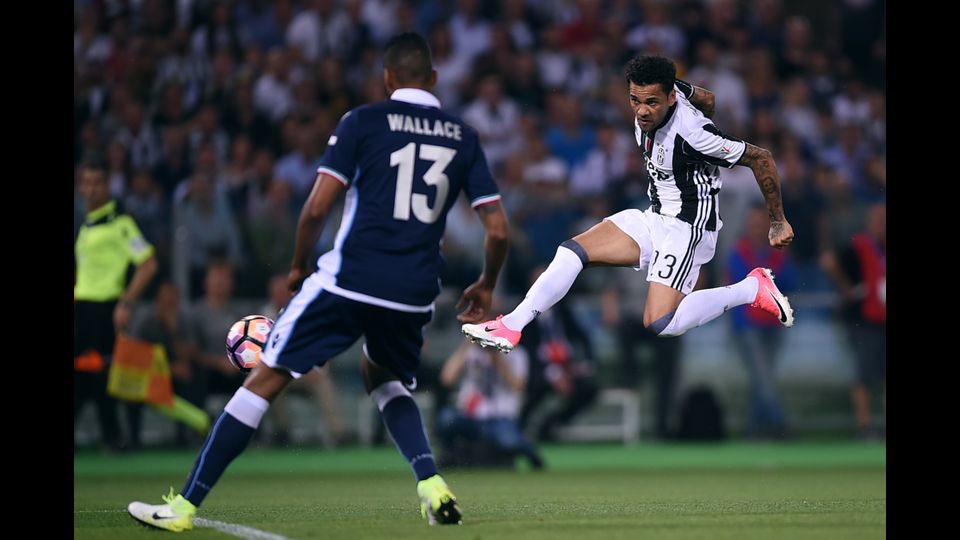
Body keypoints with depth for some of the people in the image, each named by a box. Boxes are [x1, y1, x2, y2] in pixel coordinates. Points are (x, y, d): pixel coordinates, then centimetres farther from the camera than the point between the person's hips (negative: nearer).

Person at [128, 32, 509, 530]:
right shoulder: (464, 138, 10)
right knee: (386, 383, 31)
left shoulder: (362, 122, 1)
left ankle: (185, 505, 2)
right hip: (413, 297, 4)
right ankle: (431, 483, 6)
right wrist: (486, 286, 25)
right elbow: (497, 230, 7)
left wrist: (298, 266, 11)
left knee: (264, 381, 3)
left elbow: (318, 207, -6)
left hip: (348, 282, -4)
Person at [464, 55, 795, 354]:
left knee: (660, 325, -20)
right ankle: (511, 327, 3)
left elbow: (761, 158, -19)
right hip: (653, 218, 8)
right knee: (572, 252, -1)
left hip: (688, 229, -8)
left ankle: (752, 288, -5)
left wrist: (778, 224, -11)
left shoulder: (693, 133, -28)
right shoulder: (659, 92, -6)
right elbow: (709, 100, 15)